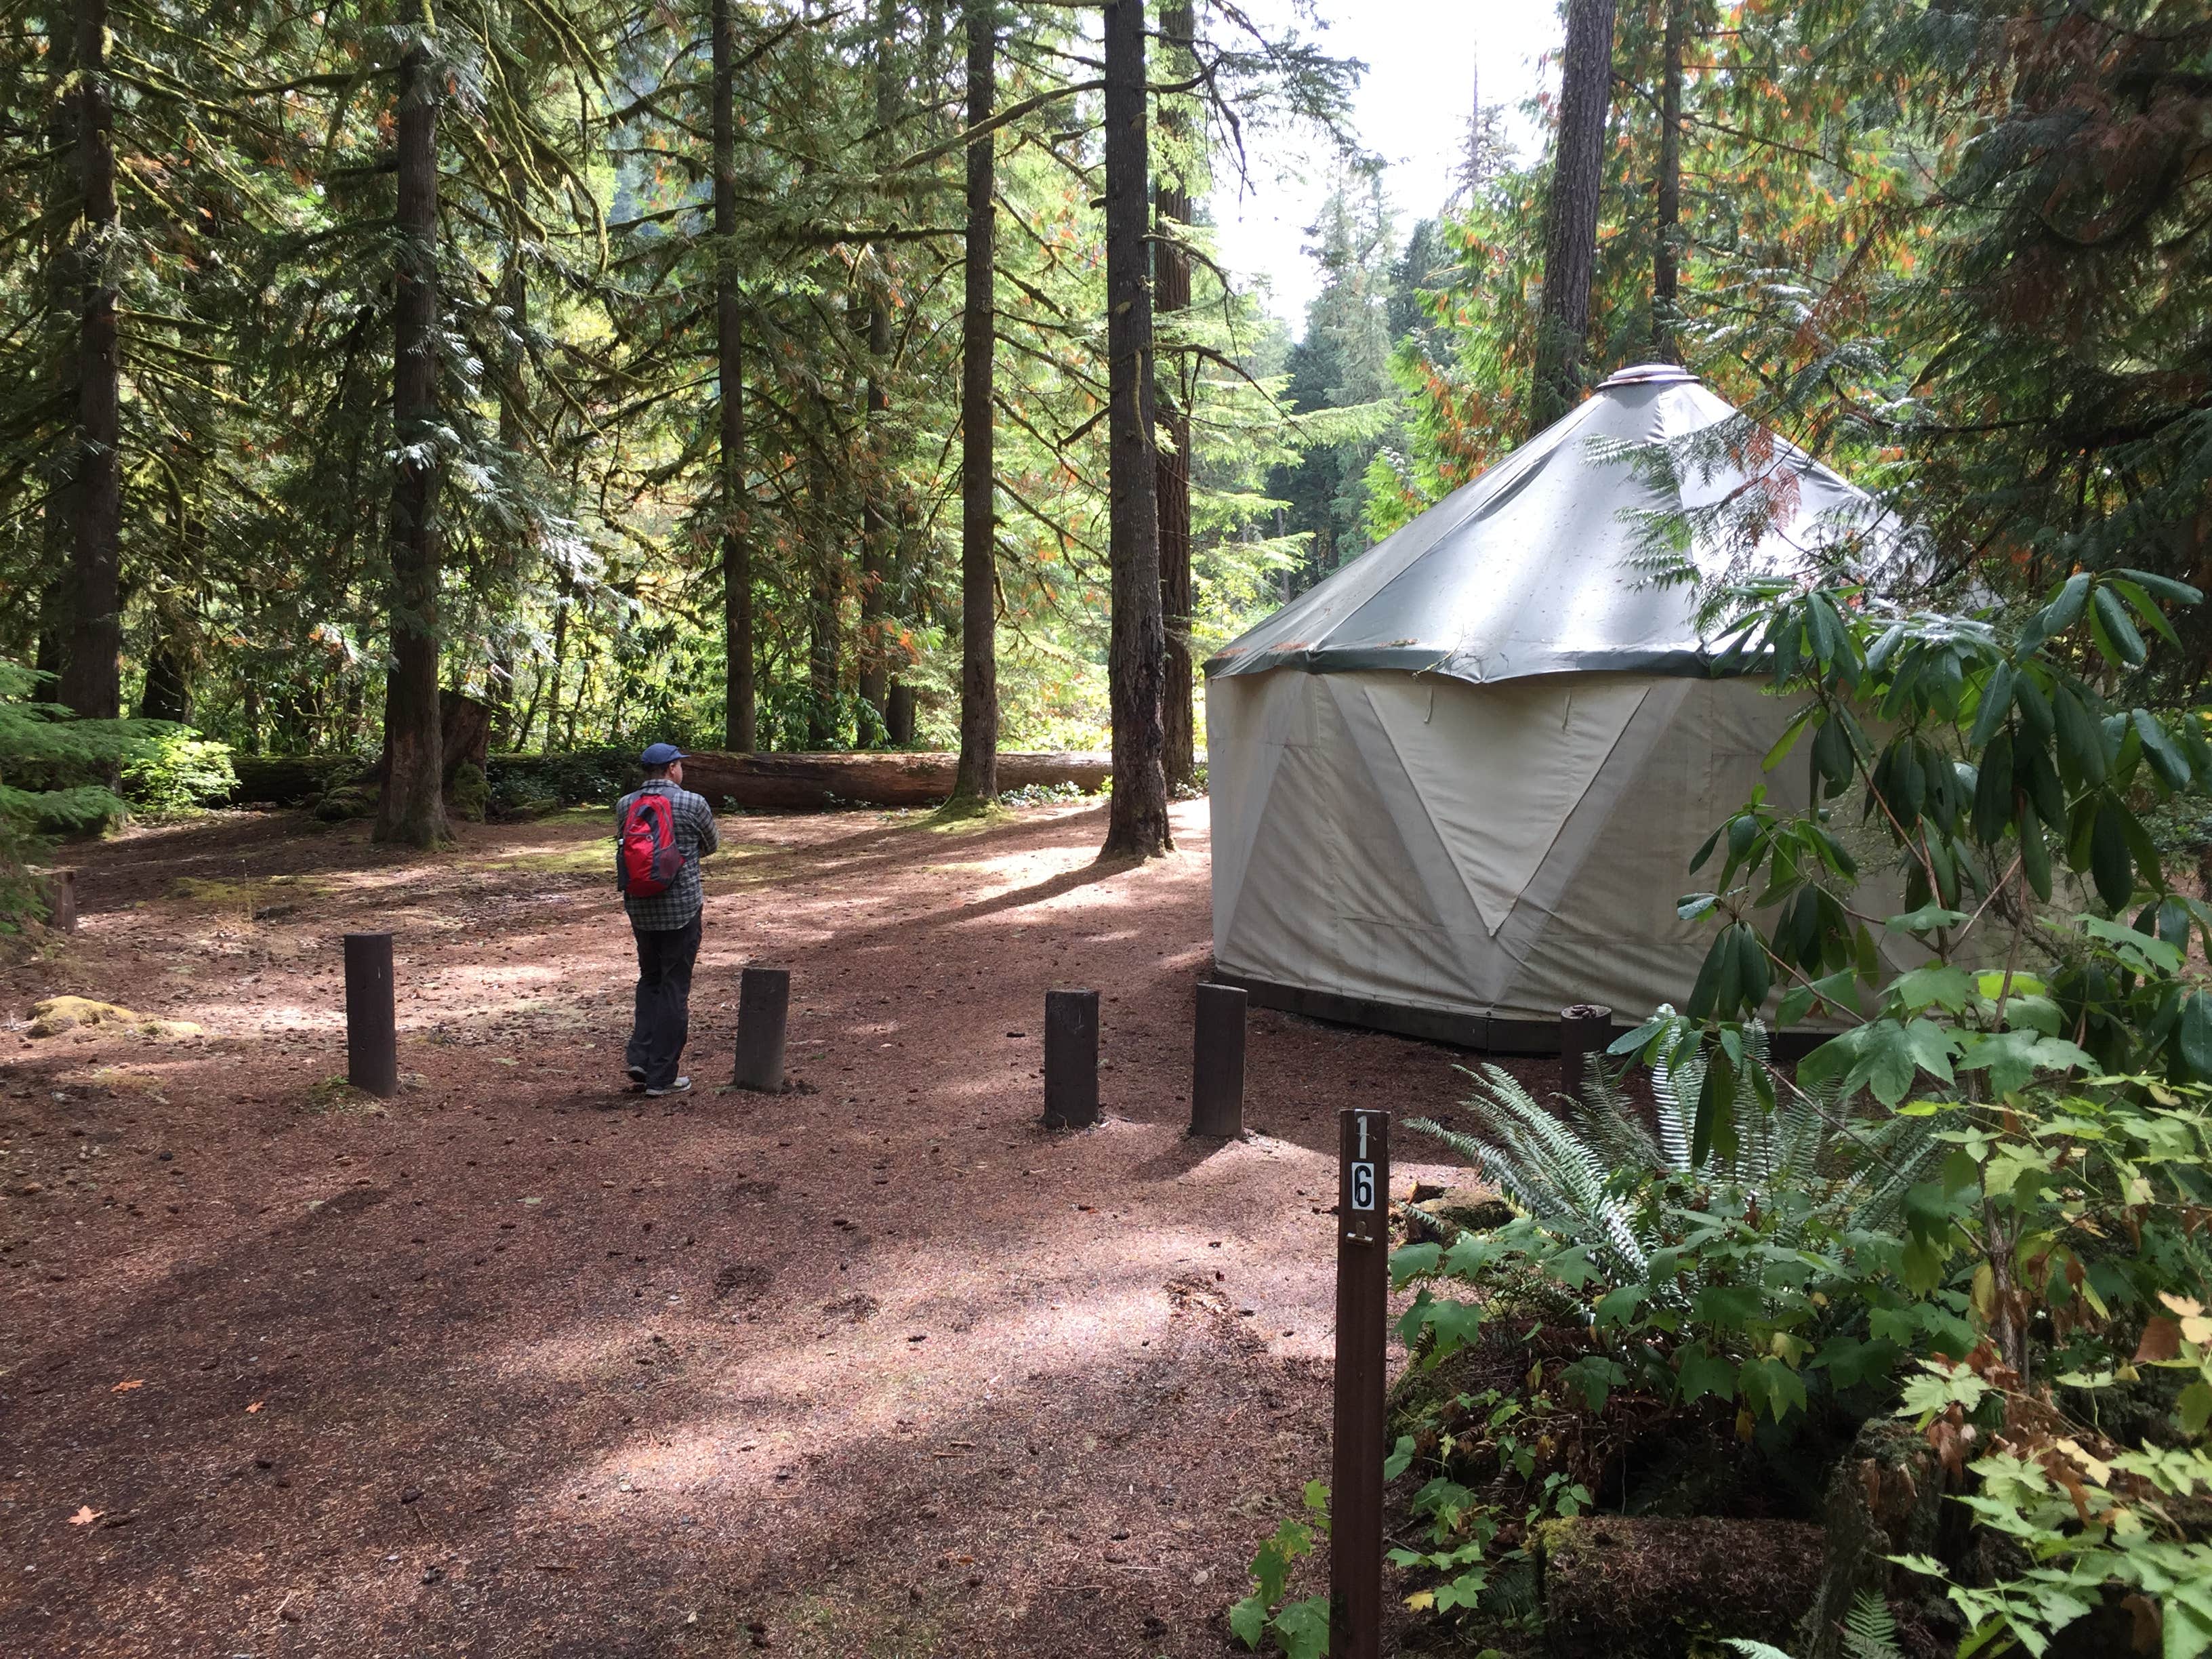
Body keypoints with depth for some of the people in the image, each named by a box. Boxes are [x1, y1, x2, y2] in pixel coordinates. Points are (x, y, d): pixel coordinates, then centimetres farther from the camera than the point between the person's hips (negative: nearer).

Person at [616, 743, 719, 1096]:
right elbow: (712, 845, 7)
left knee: (650, 980, 21)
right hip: (682, 907, -4)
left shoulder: (624, 805, 3)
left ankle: (639, 1058, 10)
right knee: (674, 988, 3)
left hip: (639, 907, 4)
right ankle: (662, 1077, 8)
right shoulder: (693, 804, -10)